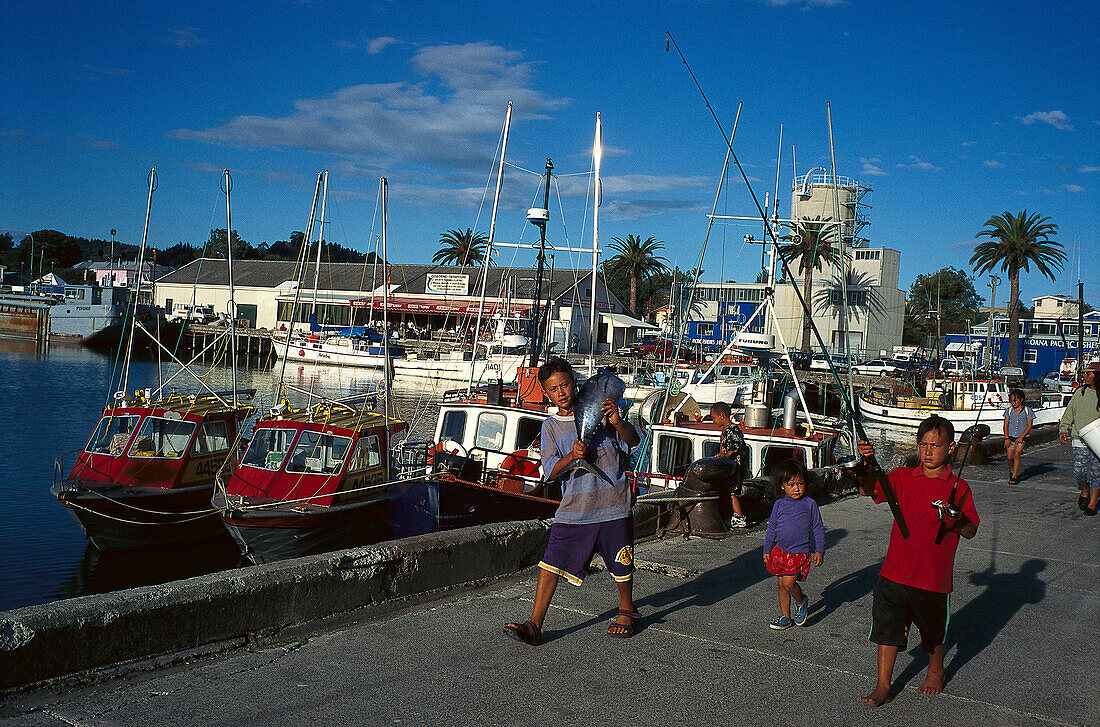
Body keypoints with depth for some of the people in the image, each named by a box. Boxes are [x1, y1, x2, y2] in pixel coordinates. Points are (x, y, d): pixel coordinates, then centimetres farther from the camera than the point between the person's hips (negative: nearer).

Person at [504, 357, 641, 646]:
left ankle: (627, 609, 37)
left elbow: (633, 441, -5)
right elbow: (550, 471, -2)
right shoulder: (551, 427, 7)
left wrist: (617, 422, -25)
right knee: (551, 562, -8)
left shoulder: (599, 411, 2)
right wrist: (571, 456, -22)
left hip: (613, 504, -1)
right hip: (574, 508, 1)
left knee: (621, 563, 10)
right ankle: (534, 625, -4)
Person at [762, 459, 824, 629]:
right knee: (781, 585, 9)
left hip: (800, 553, -4)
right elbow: (772, 528, 12)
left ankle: (801, 602, 15)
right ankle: (785, 617, 23)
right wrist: (767, 550, 11)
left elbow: (818, 528, 2)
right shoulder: (779, 504, 4)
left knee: (788, 582, -15)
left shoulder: (810, 504, -3)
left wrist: (819, 551, -2)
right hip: (780, 551, 4)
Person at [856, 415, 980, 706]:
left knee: (934, 632, 17)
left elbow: (971, 531, 0)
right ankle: (883, 686, 14)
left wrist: (957, 519, -22)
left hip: (933, 576, -1)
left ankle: (936, 672, 44)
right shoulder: (902, 478, 2)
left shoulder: (958, 487, -3)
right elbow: (870, 490, -12)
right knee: (886, 627, 3)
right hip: (895, 573, 1)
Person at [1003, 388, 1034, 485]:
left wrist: (1021, 437, -14)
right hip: (1011, 437, 3)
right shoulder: (1009, 410, 2)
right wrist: (1006, 438, -7)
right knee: (1010, 457, -3)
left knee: (1016, 455, -16)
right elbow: (1006, 425, 3)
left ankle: (1014, 477, -9)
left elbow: (1029, 426, -4)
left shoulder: (1027, 410, -4)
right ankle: (1012, 471, 27)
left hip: (1022, 437, -3)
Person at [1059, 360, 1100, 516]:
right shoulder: (1080, 392, 8)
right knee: (1079, 471, -7)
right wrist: (1063, 430, 5)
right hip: (1080, 439, 2)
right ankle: (1084, 491, 23)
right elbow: (1069, 412, 14)